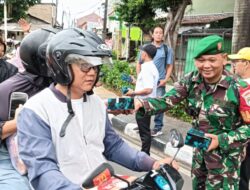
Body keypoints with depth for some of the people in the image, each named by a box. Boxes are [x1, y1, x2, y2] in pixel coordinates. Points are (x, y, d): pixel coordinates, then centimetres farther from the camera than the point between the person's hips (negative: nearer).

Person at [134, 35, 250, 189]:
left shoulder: (237, 88, -23)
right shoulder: (191, 80, -10)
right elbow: (167, 100, -19)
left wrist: (222, 140, -26)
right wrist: (141, 105, -37)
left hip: (225, 154, -5)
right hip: (200, 148, 5)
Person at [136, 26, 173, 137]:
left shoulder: (167, 49, 3)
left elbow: (170, 66, 4)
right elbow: (139, 64, 10)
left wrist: (165, 80, -7)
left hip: (159, 82, -2)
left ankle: (158, 127, 12)